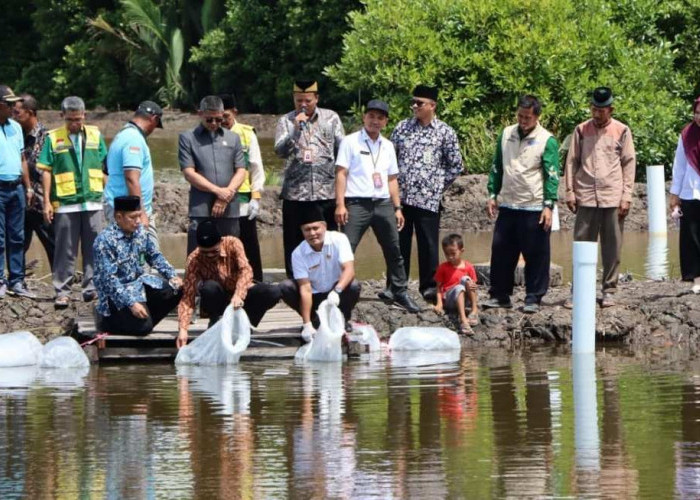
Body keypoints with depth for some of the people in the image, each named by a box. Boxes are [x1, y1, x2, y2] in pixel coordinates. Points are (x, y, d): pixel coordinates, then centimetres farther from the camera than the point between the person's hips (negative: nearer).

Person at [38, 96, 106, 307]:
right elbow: (46, 170, 1)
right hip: (65, 203, -2)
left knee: (93, 249, 4)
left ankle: (91, 287, 11)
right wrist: (47, 201, -4)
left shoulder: (95, 135, 8)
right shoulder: (53, 138, 1)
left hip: (93, 202, 2)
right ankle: (62, 291, 4)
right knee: (65, 250, 0)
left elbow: (105, 166, 12)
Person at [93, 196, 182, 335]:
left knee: (176, 290, -7)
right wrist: (131, 303, -31)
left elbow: (155, 256, 13)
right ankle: (108, 320, 4)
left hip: (140, 282, 7)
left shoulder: (140, 231, -1)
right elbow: (109, 278, -25)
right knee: (142, 326, -23)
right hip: (116, 292, -7)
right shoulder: (105, 240, -22)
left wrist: (172, 276, -2)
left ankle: (147, 318, 11)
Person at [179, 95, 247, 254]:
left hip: (229, 210, 3)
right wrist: (218, 191, -10)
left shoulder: (233, 138, 16)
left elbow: (240, 171, 11)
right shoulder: (188, 138, 6)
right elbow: (189, 173, -3)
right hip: (201, 210, -3)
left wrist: (227, 194, -7)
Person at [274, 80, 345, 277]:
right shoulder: (286, 121, 7)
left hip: (326, 193, 0)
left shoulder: (331, 118, 8)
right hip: (295, 194, 0)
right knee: (294, 245, 2)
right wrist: (295, 129, -19)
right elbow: (280, 150, -7)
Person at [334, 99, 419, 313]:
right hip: (357, 204, -5)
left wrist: (397, 207, 13)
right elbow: (341, 174, -5)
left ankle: (400, 292, 19)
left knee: (394, 251, 9)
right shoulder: (350, 142, 0)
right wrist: (340, 205, -13)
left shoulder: (387, 146, 16)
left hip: (383, 203, 5)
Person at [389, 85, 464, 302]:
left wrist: (438, 186, 3)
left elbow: (455, 166, 5)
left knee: (428, 244, 2)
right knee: (399, 243, 5)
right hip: (400, 196, 3)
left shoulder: (445, 133, 0)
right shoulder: (402, 127, 8)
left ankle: (429, 287, 12)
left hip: (428, 199, -3)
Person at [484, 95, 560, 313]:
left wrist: (548, 205, -14)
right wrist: (492, 195, 11)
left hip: (534, 208, -5)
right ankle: (500, 295, 17)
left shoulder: (546, 140, -5)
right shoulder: (506, 134, 9)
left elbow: (552, 175, -7)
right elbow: (497, 167, 17)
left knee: (535, 256, -1)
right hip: (507, 205, 5)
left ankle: (533, 298, 5)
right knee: (501, 252, 7)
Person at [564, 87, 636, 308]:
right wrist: (570, 192, 2)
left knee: (612, 247, 2)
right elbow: (572, 162, 9)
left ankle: (609, 290, 9)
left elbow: (629, 164, 4)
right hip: (586, 198, 1)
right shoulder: (582, 130, 8)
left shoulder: (621, 131, 4)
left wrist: (626, 196, -2)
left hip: (613, 198, -1)